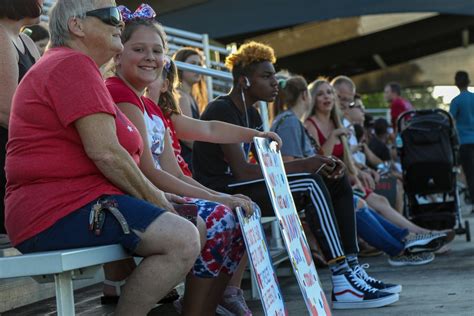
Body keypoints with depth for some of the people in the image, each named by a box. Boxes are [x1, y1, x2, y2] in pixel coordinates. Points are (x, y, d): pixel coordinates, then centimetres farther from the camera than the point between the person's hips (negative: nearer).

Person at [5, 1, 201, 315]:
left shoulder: (73, 65, 25)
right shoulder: (73, 64, -10)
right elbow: (105, 154, -19)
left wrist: (157, 196, 9)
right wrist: (154, 198, -6)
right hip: (59, 210, -11)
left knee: (196, 226, 11)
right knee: (182, 239, -26)